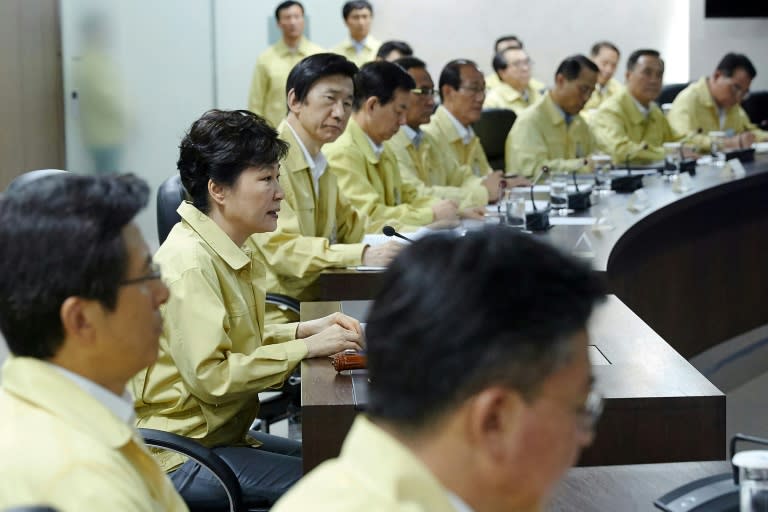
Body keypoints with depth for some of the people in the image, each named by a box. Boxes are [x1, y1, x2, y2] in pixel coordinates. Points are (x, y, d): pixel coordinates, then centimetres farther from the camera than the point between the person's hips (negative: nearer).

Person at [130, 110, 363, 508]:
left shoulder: (227, 252, 10)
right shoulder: (189, 264, -20)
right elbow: (209, 375, -26)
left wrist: (305, 330, 4)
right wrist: (306, 348, -21)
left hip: (223, 433, 10)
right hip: (182, 457, -10)